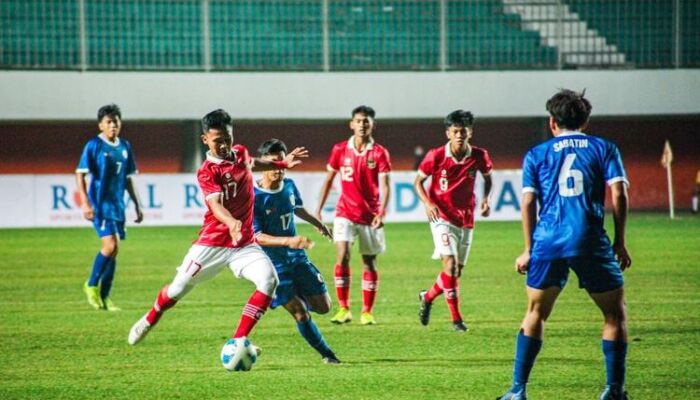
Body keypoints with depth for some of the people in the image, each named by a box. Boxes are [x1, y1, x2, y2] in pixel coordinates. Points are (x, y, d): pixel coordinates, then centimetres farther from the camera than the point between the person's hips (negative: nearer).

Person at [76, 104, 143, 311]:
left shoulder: (125, 147, 10)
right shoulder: (94, 146, -7)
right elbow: (80, 174, -8)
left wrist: (137, 205, 18)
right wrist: (85, 203, -17)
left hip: (118, 204, 6)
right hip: (100, 204, -6)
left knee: (114, 250, 6)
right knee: (110, 245, -17)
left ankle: (104, 296, 14)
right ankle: (91, 285, 4)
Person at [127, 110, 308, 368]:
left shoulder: (241, 153, 5)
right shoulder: (207, 172, -16)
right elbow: (216, 205, -33)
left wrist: (282, 163, 31)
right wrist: (231, 223, -53)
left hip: (244, 243, 4)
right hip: (213, 242, -4)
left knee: (269, 280, -21)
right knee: (178, 288, 5)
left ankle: (238, 341, -17)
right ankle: (149, 320, 38)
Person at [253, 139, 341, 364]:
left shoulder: (289, 186, 1)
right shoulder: (254, 197, -19)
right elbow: (257, 236, -24)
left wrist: (317, 223, 38)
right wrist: (287, 241, -36)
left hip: (297, 258, 6)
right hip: (273, 265, -6)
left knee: (323, 306, 5)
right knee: (301, 314, -11)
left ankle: (296, 299, 36)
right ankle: (326, 354, 6)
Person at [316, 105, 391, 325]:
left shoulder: (379, 153, -3)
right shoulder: (340, 150, 1)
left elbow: (385, 185, -6)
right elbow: (329, 180, 10)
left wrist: (382, 213, -19)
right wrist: (319, 209, 6)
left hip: (370, 215, 0)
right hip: (345, 212, 0)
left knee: (369, 263, 6)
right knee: (342, 257, -15)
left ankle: (367, 312, 15)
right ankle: (343, 309, -9)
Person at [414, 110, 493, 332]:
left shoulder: (479, 156, -6)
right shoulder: (436, 156, -12)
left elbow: (487, 177, 14)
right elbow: (418, 181, 0)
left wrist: (485, 199, -3)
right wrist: (428, 203, -16)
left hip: (466, 219, 4)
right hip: (442, 216, -4)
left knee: (457, 270, 10)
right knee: (450, 263, -19)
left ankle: (428, 297, 38)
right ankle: (456, 318, -14)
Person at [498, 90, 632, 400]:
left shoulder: (536, 154, 14)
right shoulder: (604, 149, 12)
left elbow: (528, 202, 7)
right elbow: (618, 194, 2)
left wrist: (529, 249, 12)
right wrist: (620, 241, 8)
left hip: (548, 241, 2)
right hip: (591, 241, -2)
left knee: (536, 313, 16)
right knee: (615, 313, 11)